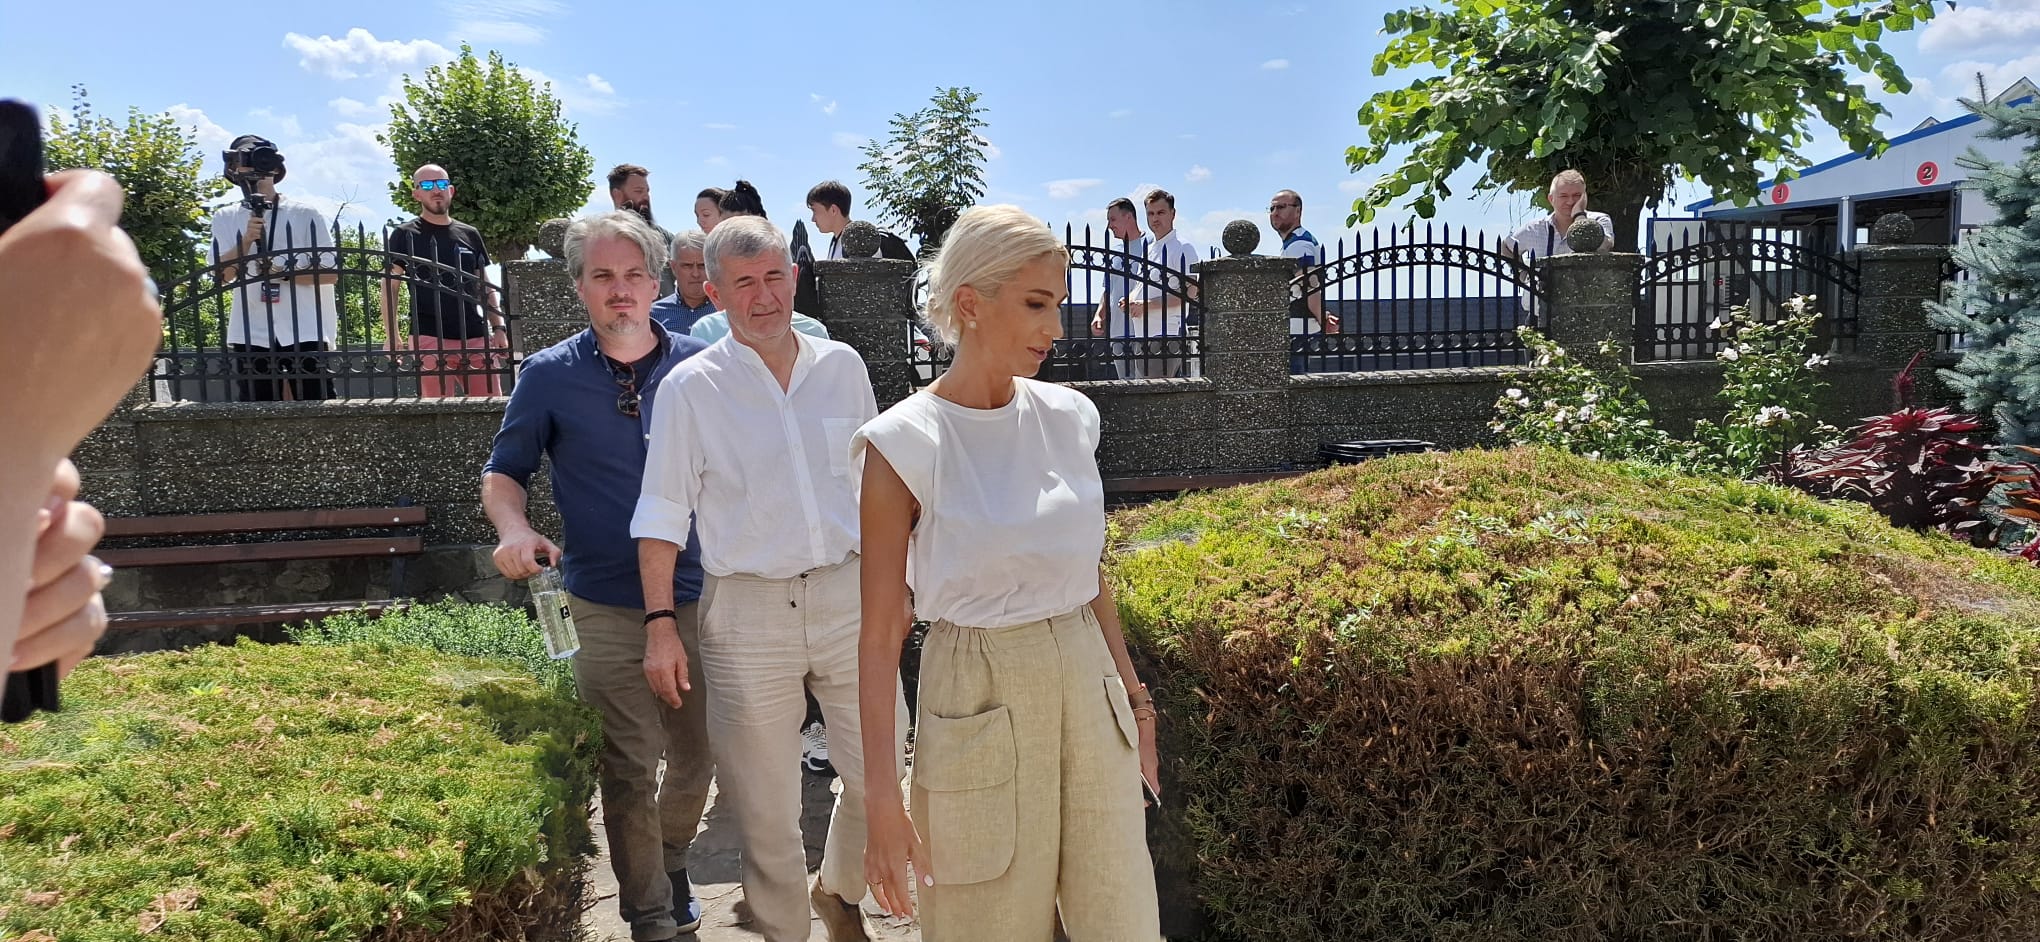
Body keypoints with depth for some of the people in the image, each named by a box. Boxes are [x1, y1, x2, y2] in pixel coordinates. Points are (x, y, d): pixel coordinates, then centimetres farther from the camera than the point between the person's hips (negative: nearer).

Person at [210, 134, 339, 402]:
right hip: (251, 334, 2)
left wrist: (284, 272, -13)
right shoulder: (225, 218, 9)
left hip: (305, 332, -2)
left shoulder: (306, 215, 3)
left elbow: (332, 272, -1)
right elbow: (223, 274, -3)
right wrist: (246, 240, -18)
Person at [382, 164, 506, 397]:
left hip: (476, 338, 4)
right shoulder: (405, 235, 5)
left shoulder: (469, 235, 16)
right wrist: (393, 336, -7)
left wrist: (499, 327, 9)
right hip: (430, 339, -3)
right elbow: (390, 287, 3)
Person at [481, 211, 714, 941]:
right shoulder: (548, 376, -2)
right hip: (608, 609, -1)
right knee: (629, 770, 3)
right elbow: (503, 473, 7)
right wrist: (513, 528, -15)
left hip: (701, 598, 2)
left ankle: (671, 862, 42)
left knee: (700, 752, 14)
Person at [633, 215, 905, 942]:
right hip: (749, 615, -3)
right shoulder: (690, 387, -4)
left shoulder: (842, 367, 5)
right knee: (766, 806, 7)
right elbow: (663, 518, -3)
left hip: (848, 596, 3)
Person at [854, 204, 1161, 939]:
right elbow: (879, 632, -10)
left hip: (1087, 686, 5)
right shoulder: (903, 445, -12)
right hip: (979, 705, -4)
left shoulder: (1067, 417, 2)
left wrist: (1134, 698, 16)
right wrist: (880, 795, -12)